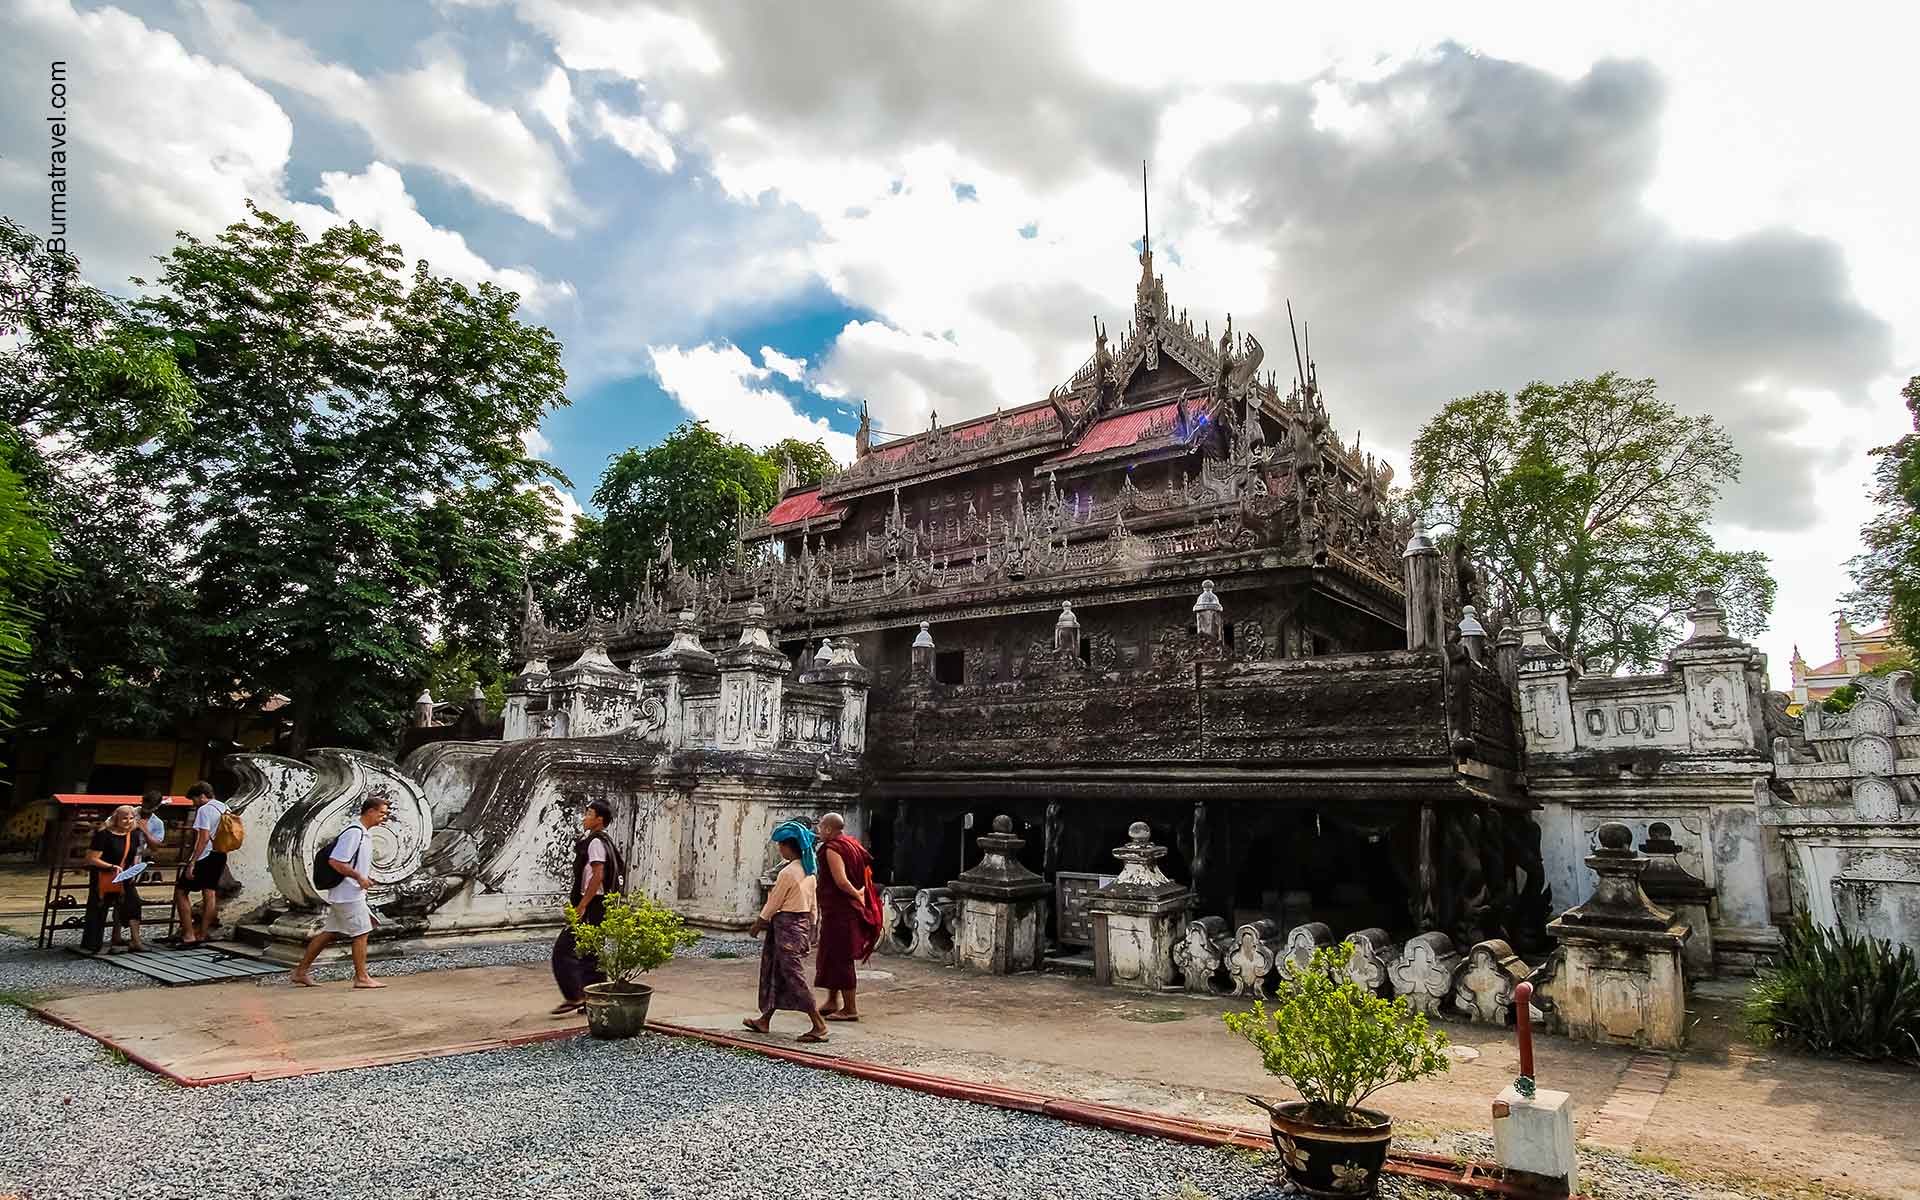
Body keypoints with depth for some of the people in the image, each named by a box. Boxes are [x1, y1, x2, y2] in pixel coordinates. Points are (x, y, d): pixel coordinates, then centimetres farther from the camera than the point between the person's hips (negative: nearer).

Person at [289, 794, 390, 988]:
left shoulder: (365, 834, 14)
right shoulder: (353, 832, -18)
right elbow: (335, 861, -23)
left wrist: (364, 878, 13)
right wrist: (359, 878, -18)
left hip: (344, 894, 10)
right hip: (348, 894, -10)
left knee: (329, 933, 14)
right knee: (361, 932, -3)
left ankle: (301, 972, 21)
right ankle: (361, 977, 4)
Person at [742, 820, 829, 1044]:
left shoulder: (788, 872, -18)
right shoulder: (809, 871, 7)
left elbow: (773, 904, -11)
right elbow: (812, 905, 12)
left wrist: (758, 924, 3)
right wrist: (810, 932, 19)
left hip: (787, 925, -9)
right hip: (803, 923, 9)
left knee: (794, 975, -5)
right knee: (775, 972, 18)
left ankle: (819, 1025, -7)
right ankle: (765, 1020, 28)